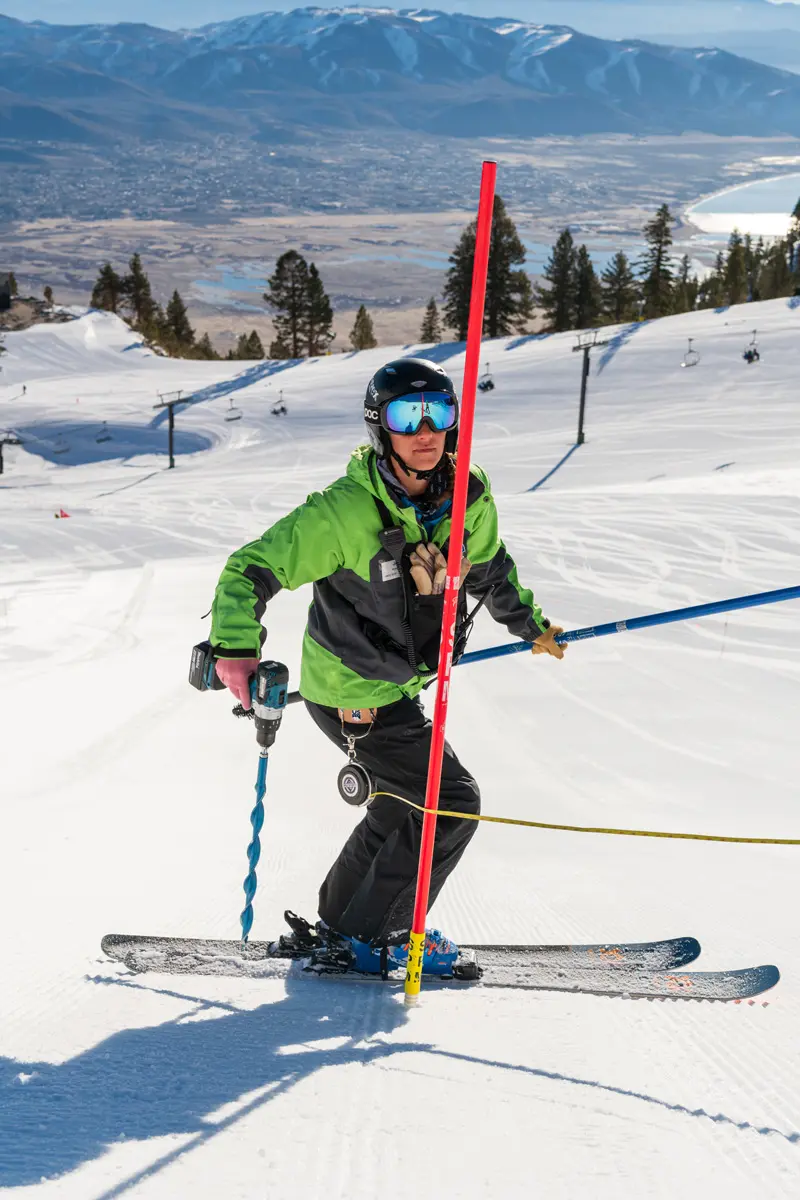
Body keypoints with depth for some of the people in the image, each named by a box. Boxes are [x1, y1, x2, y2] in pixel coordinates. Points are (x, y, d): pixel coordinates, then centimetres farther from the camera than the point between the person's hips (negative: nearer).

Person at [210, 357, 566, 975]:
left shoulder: (469, 497, -8)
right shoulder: (345, 511, -27)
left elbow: (490, 567, 15)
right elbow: (251, 568, -23)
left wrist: (529, 623, 28)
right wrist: (235, 646, -38)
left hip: (399, 681, 8)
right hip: (354, 696, -8)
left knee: (399, 807, 23)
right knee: (453, 803, -6)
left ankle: (338, 921, 42)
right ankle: (372, 936, 9)